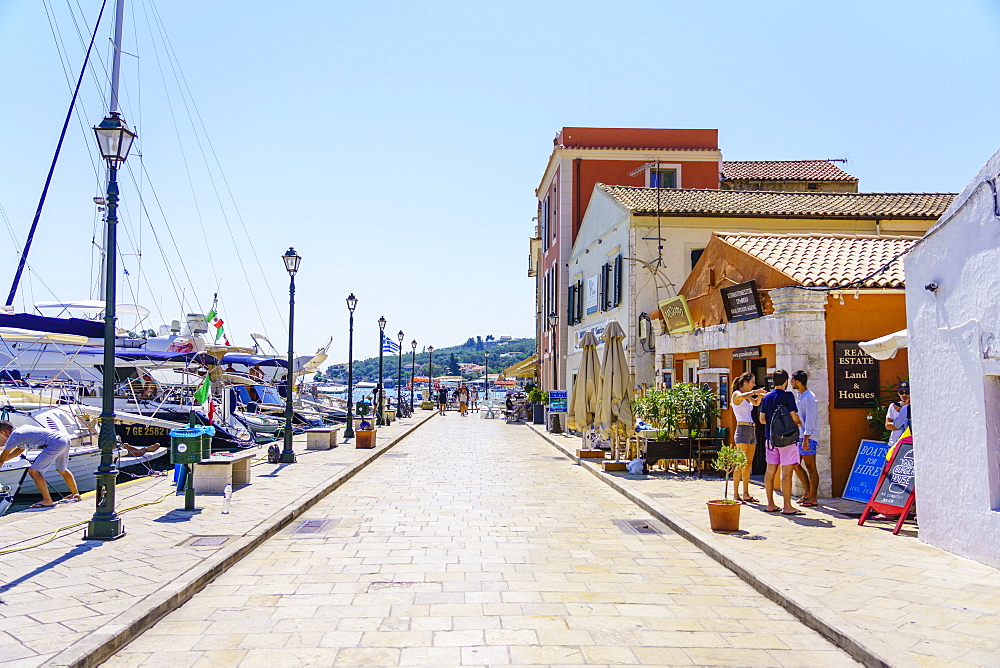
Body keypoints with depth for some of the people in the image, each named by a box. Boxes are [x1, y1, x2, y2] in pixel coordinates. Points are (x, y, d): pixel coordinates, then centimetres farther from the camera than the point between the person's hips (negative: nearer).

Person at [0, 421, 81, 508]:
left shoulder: (13, 437, -1)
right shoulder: (23, 428, 22)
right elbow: (20, 449, 38)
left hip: (56, 443, -9)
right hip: (65, 438, 9)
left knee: (33, 471, -5)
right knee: (62, 470, 28)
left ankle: (47, 500, -1)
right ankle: (75, 494, 42)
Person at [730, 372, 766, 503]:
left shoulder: (748, 395, 17)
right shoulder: (736, 394, -7)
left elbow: (756, 403, 34)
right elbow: (742, 397, -31)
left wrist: (760, 395, 15)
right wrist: (755, 392, -23)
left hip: (752, 431, 9)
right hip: (743, 430, -9)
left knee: (748, 464, 8)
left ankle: (746, 494, 12)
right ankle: (735, 494, -7)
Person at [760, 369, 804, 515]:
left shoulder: (767, 397, 9)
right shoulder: (788, 395, -8)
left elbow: (762, 419, 9)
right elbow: (793, 417, -13)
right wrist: (799, 423, 8)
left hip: (770, 437, 6)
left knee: (770, 471, 8)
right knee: (786, 472, -5)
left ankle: (770, 505, 13)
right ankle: (787, 506, -5)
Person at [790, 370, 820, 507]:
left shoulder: (808, 397, -15)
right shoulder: (798, 395, 14)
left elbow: (810, 419, -18)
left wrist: (805, 439, -20)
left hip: (808, 437, -9)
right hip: (798, 435, 9)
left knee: (810, 468, -2)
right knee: (795, 465, 13)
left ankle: (813, 499, 4)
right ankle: (808, 492, 25)